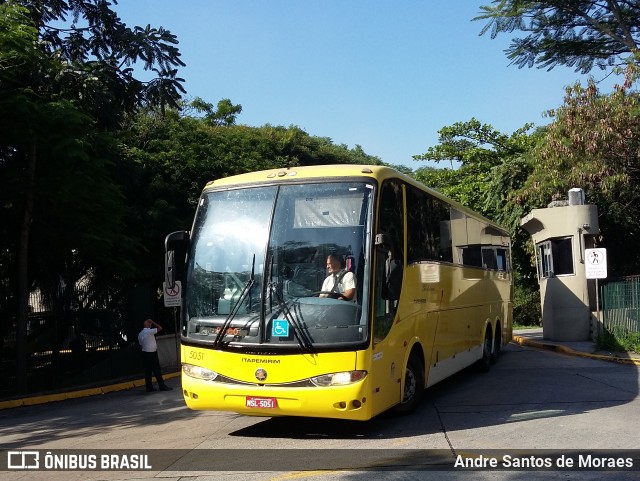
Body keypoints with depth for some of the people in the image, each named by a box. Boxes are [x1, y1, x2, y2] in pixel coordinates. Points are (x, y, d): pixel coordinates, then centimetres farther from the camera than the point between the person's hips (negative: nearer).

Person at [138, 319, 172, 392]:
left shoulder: (140, 334, 10)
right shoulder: (149, 331, -14)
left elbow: (141, 345, 13)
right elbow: (160, 328, -14)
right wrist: (153, 322, -5)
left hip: (145, 353, 8)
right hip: (152, 353, -8)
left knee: (148, 371, 8)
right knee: (157, 370, -4)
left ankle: (149, 387, 9)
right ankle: (162, 386, -1)